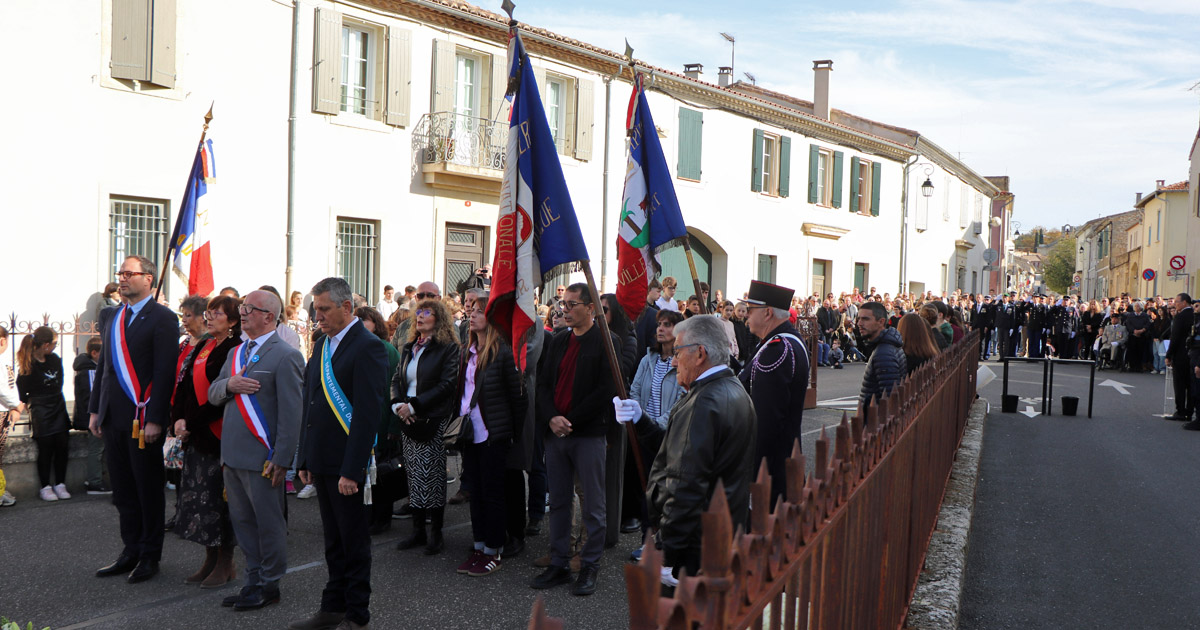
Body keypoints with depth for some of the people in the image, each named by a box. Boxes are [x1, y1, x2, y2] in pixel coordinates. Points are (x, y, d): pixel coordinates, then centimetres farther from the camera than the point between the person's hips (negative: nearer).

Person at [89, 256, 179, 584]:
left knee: (148, 490, 5)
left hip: (143, 418, -7)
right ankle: (131, 552, 25)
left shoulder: (162, 318, -9)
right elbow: (104, 365, 18)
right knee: (123, 490, 14)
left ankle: (150, 556, 16)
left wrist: (155, 419, -18)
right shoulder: (109, 316, 14)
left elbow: (164, 372, -14)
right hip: (113, 418, 7)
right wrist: (95, 409, 13)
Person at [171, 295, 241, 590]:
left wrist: (191, 422, -14)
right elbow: (184, 388, 14)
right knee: (198, 496, 11)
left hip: (217, 434, -8)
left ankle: (226, 565, 10)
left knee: (217, 497, -2)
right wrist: (179, 419, -1)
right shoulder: (201, 347, 14)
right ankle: (211, 560, 23)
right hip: (194, 434, 8)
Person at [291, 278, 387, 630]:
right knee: (333, 541, 18)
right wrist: (305, 459, 15)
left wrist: (352, 470, -22)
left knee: (355, 543, 4)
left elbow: (368, 413, -19)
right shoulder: (324, 345, 13)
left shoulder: (367, 347, -14)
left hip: (348, 466, -8)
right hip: (322, 463, 8)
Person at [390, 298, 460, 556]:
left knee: (431, 475, -4)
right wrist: (398, 404, -5)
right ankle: (417, 530, 16)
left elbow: (446, 385, -13)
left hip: (433, 421, -6)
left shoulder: (448, 348, -5)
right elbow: (396, 379, 15)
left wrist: (414, 405, -16)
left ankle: (436, 533, 6)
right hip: (407, 419, 6)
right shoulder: (409, 348, 16)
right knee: (414, 474, 8)